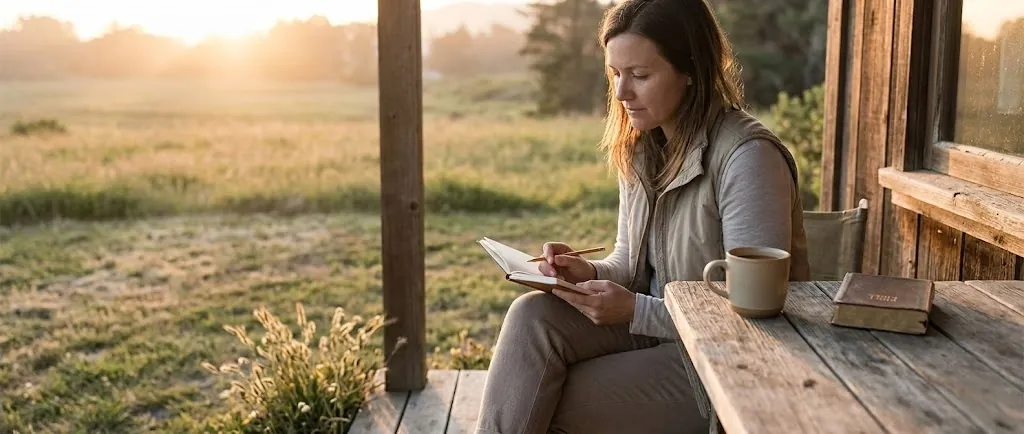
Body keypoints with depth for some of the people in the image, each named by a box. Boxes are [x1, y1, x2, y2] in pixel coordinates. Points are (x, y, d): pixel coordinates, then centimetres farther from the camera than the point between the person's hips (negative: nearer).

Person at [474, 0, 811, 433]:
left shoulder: (748, 155, -20)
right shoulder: (639, 148, 4)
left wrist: (635, 310, -24)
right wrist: (591, 273, -8)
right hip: (652, 324, 7)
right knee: (532, 316, -19)